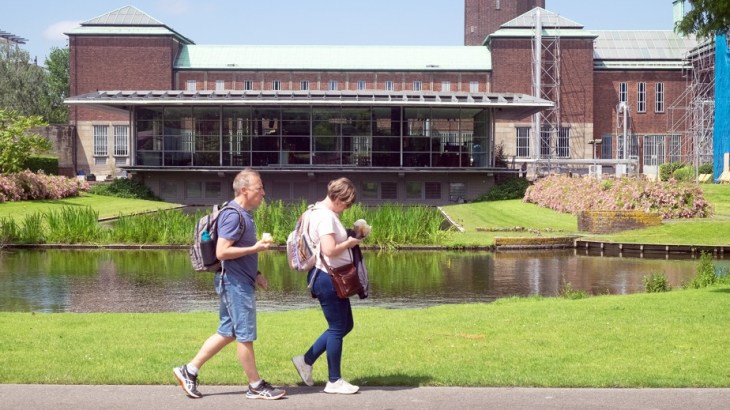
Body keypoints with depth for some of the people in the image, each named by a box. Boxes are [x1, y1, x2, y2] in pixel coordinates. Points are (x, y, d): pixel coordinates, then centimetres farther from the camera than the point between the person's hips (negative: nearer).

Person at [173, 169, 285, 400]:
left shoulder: (243, 214, 14)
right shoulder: (233, 216, -18)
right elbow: (222, 252, -24)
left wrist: (255, 274, 17)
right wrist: (256, 248, -23)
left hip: (241, 282, 10)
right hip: (236, 284, -10)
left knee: (227, 333, 15)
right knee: (245, 335, 0)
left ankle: (189, 371, 19)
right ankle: (256, 386, 11)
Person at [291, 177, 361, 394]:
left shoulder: (322, 212, 13)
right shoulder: (326, 216, -19)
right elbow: (330, 250, -28)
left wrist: (348, 237, 7)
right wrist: (349, 243, -12)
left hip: (332, 278, 11)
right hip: (327, 278, -11)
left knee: (345, 325, 17)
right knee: (337, 328, 0)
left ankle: (306, 360, 21)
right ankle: (334, 381, 12)